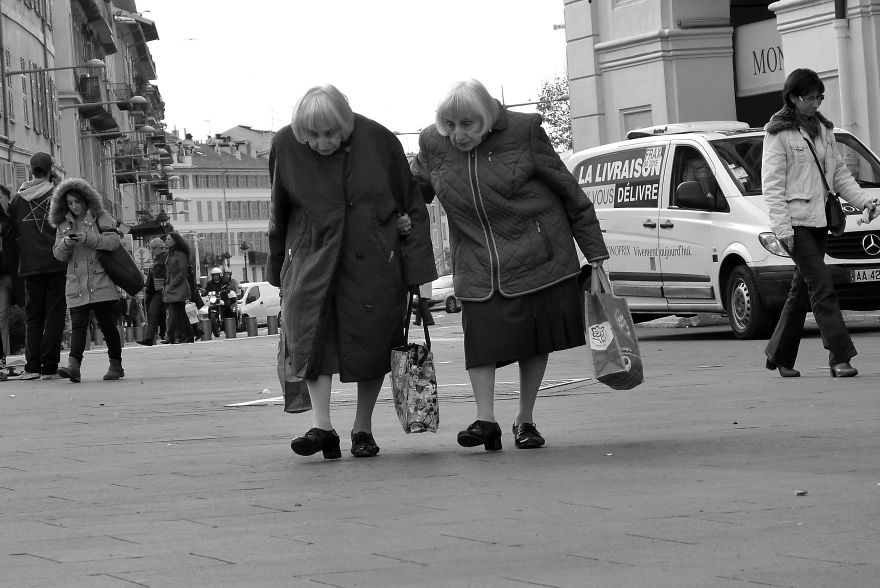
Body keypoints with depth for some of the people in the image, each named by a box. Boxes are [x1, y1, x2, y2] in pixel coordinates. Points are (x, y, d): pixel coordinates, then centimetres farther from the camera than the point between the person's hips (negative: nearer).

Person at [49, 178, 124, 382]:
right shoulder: (63, 224, 13)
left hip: (101, 282, -2)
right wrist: (65, 243, -13)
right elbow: (59, 254, 9)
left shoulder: (100, 218, 3)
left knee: (107, 323, 2)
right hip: (76, 285, 2)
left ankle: (116, 365, 13)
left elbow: (113, 241, -10)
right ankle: (74, 365, -22)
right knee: (78, 325, -9)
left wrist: (88, 238, -22)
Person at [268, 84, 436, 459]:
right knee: (310, 333, -15)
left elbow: (412, 207, -1)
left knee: (371, 340, 2)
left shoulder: (378, 140, -9)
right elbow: (279, 215, 10)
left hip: (372, 261, -1)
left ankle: (363, 429, 16)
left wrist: (417, 270, -4)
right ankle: (322, 427, -18)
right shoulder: (285, 146, -5)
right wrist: (277, 270, 14)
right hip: (312, 258, 1)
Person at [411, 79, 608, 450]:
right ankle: (485, 419, -10)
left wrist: (594, 250, -1)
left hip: (536, 255, -2)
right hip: (478, 265, 2)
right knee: (481, 337, -12)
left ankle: (525, 420, 17)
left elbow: (567, 190, -3)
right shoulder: (432, 145, -2)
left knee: (536, 340, 4)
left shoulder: (522, 132, -10)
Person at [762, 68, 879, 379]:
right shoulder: (778, 133, -6)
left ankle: (779, 356, 23)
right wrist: (782, 227, -17)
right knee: (822, 287, -14)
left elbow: (840, 174, 18)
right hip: (795, 222, -7)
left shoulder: (824, 130, 15)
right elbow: (772, 184, -10)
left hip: (819, 220, 7)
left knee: (802, 290, 12)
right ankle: (840, 356, -15)